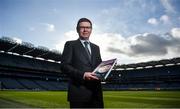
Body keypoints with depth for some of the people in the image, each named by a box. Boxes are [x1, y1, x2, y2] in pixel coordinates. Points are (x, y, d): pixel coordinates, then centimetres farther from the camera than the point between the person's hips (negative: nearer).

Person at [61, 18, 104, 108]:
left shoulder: (96, 47, 20)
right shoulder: (70, 44, 4)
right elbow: (64, 66, -6)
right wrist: (82, 75, -19)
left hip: (96, 91, 5)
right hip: (79, 91, -5)